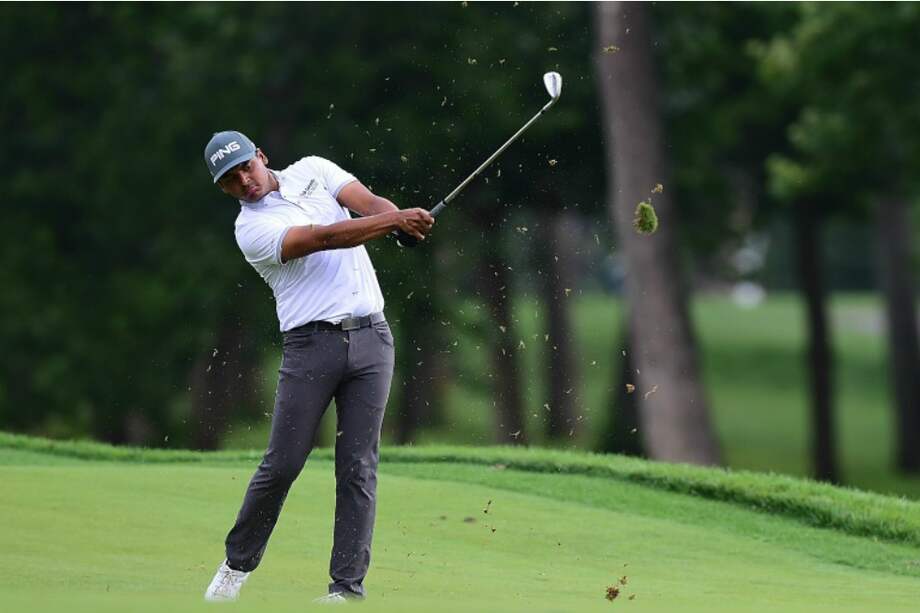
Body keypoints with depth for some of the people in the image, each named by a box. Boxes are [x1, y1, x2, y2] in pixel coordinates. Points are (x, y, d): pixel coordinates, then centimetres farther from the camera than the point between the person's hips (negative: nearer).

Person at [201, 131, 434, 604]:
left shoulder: (312, 171, 12)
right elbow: (326, 238, -19)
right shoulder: (252, 229, -5)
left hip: (370, 338, 3)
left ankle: (347, 586, -2)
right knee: (282, 464, -5)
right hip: (311, 345, -3)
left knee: (358, 467, -2)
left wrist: (403, 220, -25)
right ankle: (237, 564, 15)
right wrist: (396, 220, -29)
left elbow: (369, 202, -2)